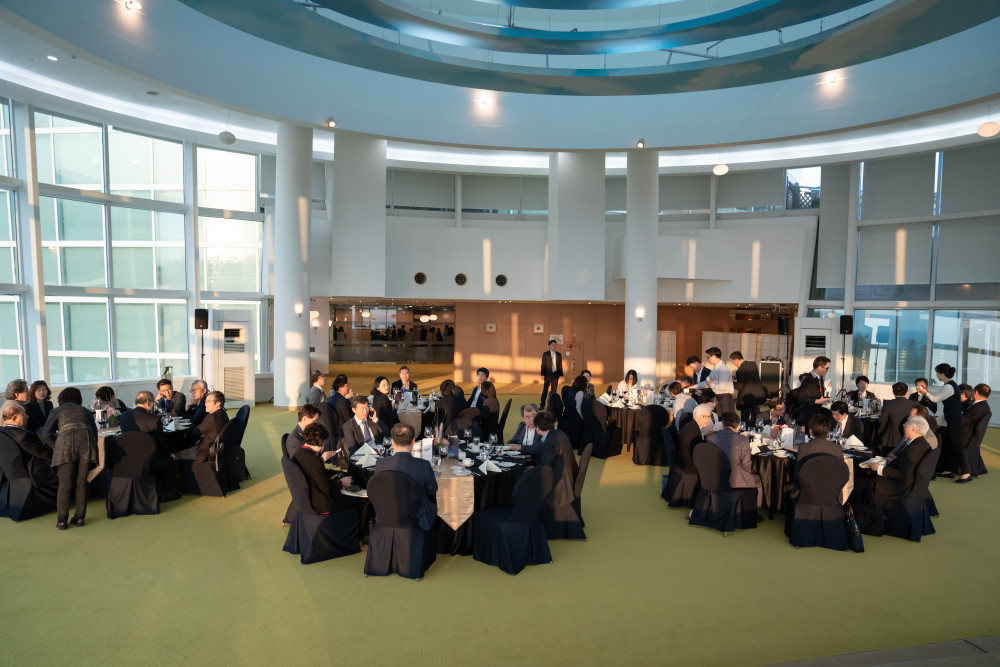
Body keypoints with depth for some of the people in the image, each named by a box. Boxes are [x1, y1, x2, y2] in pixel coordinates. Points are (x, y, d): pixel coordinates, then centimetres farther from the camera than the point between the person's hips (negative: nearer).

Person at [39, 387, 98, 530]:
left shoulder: (57, 411, 21)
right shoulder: (86, 411, 29)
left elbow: (46, 434, 8)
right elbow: (95, 433, 21)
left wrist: (56, 447, 18)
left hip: (66, 445, -2)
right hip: (87, 443, 2)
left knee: (65, 485, 2)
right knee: (81, 483, 9)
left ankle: (61, 521, 3)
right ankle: (79, 518, 11)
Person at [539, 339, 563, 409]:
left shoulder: (559, 355, 10)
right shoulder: (545, 354, 2)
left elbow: (560, 365, 11)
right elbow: (543, 365, -1)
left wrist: (561, 374, 5)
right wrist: (542, 374, -8)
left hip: (555, 374, 3)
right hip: (548, 374, -3)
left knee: (553, 390, 6)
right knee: (545, 390, -5)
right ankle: (542, 405, 0)